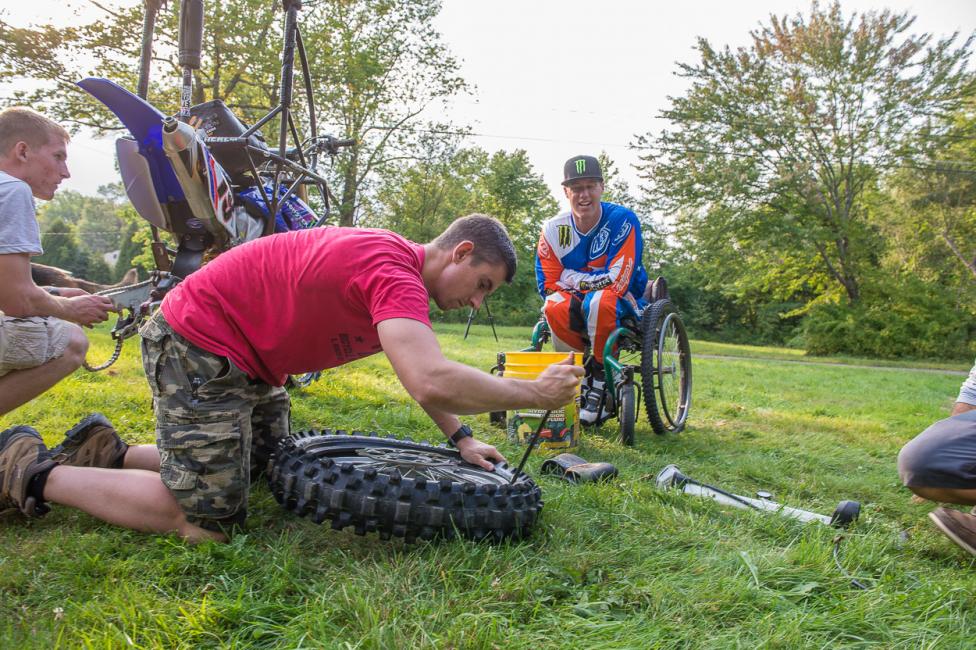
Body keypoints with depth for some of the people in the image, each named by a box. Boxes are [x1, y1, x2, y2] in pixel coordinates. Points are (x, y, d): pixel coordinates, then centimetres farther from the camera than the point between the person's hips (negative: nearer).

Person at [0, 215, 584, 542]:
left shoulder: (402, 269, 7)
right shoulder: (396, 272, -27)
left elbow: (420, 368, 18)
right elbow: (431, 382, -41)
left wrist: (460, 437, 9)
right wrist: (535, 393, -27)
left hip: (243, 356, 11)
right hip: (196, 346, -10)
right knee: (210, 522, -10)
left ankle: (109, 453, 26)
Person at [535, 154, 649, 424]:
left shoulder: (622, 220, -17)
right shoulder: (554, 229, -6)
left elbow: (617, 281, -24)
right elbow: (548, 285, -10)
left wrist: (571, 278, -18)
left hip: (623, 304, -3)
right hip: (579, 306, 3)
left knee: (598, 302, -38)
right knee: (554, 308, -31)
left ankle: (602, 381, -20)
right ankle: (580, 379, -11)